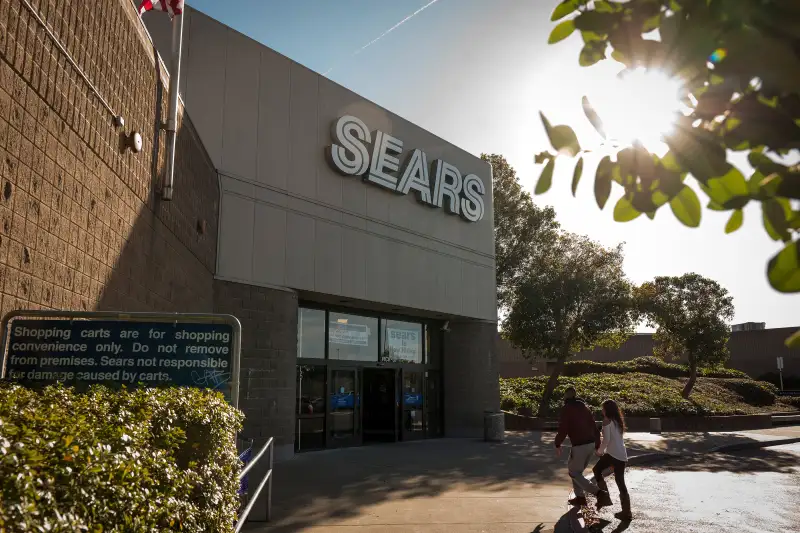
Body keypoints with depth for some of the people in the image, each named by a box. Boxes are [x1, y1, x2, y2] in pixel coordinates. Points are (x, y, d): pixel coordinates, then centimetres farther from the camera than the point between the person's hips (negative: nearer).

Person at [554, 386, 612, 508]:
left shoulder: (566, 408, -9)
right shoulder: (584, 407, 13)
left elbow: (563, 429, -15)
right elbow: (594, 427, 13)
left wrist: (557, 445, -1)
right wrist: (597, 446, 19)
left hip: (579, 446, -8)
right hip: (590, 444, 8)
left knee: (575, 474, 3)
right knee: (576, 470, 23)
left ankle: (600, 493, -12)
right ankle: (580, 497, 25)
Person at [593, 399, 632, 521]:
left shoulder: (607, 420, -6)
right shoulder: (618, 421, 17)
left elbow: (606, 439, -12)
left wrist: (599, 451, 3)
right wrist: (604, 450, 24)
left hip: (612, 454, -7)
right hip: (622, 455, 7)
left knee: (597, 470, 14)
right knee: (621, 482, 11)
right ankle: (626, 512, 12)